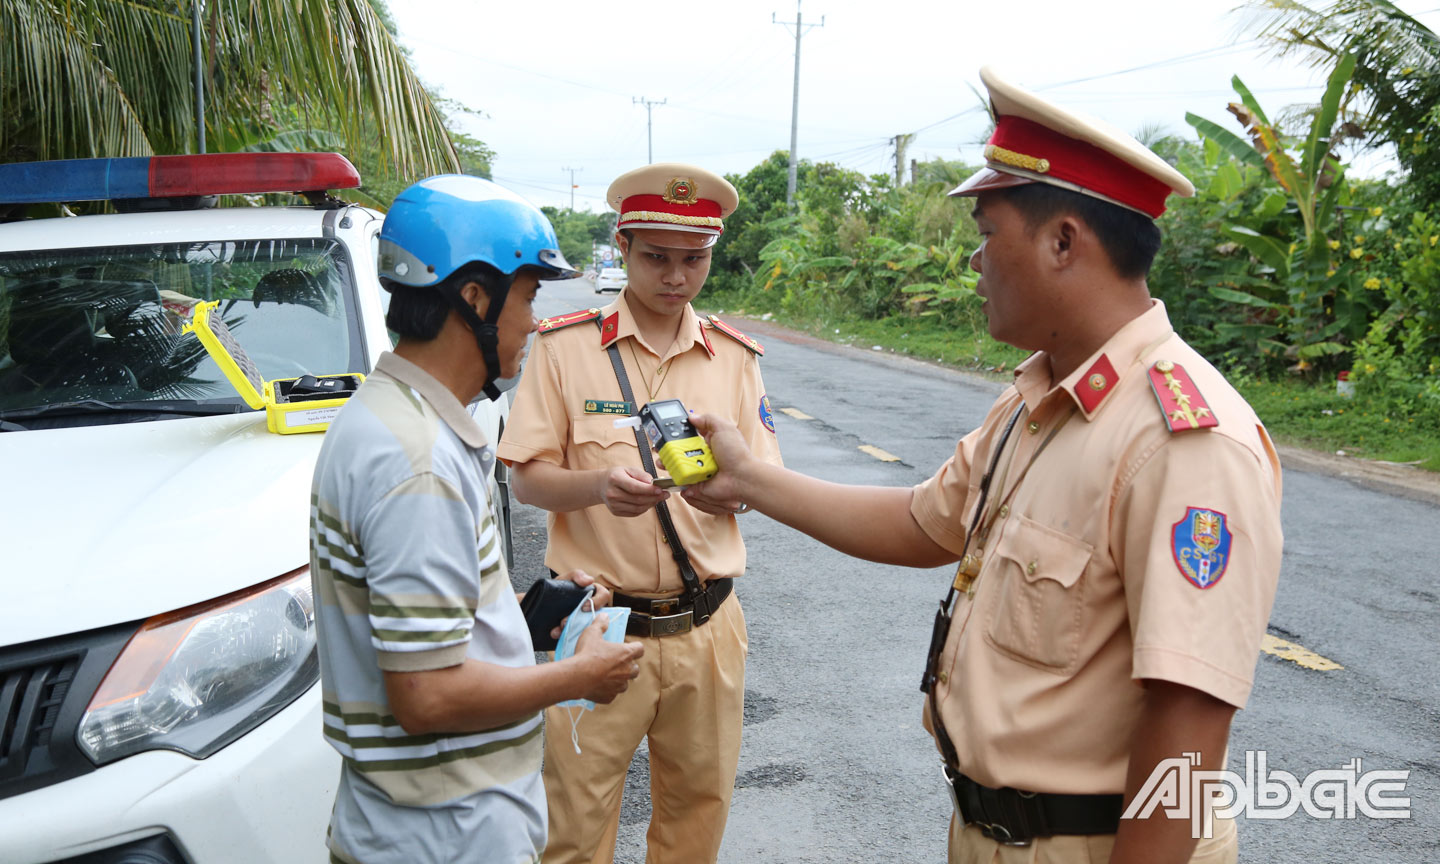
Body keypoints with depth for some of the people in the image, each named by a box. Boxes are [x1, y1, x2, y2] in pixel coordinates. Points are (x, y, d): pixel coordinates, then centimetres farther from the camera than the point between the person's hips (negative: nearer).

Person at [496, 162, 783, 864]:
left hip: (706, 628, 3)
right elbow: (525, 478, -4)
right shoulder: (564, 345, -3)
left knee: (699, 805, 14)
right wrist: (599, 484, -24)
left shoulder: (734, 354, 5)